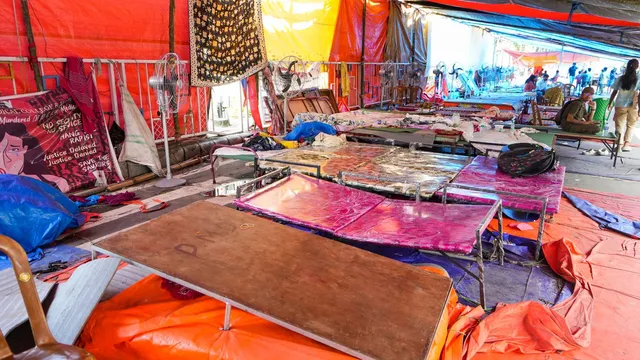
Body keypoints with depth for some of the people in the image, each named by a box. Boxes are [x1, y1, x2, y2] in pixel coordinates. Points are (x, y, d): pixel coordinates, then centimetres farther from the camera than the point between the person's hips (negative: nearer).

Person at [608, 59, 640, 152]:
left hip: (620, 105, 1)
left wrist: (610, 103, 11)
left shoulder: (620, 78, -1)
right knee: (630, 125, 14)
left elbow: (614, 92, 0)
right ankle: (626, 144, 11)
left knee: (619, 125, 7)